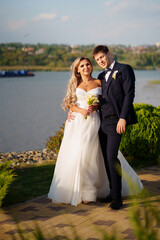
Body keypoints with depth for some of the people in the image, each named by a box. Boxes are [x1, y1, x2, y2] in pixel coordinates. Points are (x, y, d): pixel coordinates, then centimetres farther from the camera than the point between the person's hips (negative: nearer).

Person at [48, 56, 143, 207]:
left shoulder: (98, 83, 8)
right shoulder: (75, 84, 10)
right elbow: (70, 104, 6)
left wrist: (95, 107, -10)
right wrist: (80, 110, -12)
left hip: (92, 122, -1)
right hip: (77, 122, 1)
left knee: (88, 155, -4)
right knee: (74, 155, -3)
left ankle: (86, 193, 7)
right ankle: (73, 190, 8)